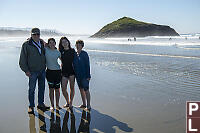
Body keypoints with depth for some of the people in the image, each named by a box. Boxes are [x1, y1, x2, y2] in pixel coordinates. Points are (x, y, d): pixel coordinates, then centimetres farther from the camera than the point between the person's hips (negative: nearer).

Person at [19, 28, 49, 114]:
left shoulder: (42, 43, 8)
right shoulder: (26, 45, -7)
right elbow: (22, 59, -6)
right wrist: (26, 70, -11)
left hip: (42, 70, 5)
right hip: (32, 71, -5)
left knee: (42, 88, 13)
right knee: (31, 89, 2)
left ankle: (41, 104, 27)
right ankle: (31, 106, 15)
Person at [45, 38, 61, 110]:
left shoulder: (57, 52, 3)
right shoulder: (46, 49, -1)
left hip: (57, 71, 1)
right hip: (49, 71, -1)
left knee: (57, 89, 6)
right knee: (51, 89, 3)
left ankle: (57, 105, 18)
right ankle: (52, 105, 13)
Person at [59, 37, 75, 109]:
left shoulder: (72, 50, 2)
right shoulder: (61, 51, 5)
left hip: (72, 71, -1)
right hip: (64, 71, 1)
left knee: (72, 88, 6)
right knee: (63, 89, 0)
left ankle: (71, 103, 22)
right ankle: (67, 102, 23)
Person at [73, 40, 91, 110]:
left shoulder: (84, 54, -9)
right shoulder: (74, 54, 6)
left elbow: (87, 65, -10)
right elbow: (73, 65, 13)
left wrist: (88, 76, -13)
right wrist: (74, 74, 9)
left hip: (84, 75, -6)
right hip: (78, 75, 6)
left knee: (86, 90, -2)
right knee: (81, 89, 14)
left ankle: (88, 105, 7)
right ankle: (84, 104, 27)